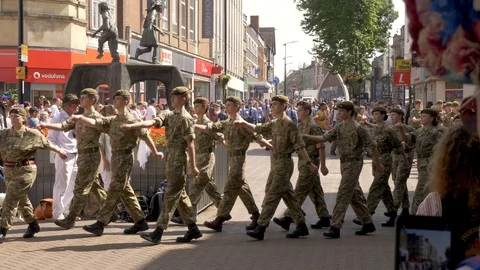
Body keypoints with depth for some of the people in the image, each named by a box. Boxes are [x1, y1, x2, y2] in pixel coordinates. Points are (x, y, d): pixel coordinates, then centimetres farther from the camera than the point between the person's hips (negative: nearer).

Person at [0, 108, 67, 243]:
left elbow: (47, 144, 7)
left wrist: (59, 151, 19)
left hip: (25, 170, -5)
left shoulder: (32, 134, -6)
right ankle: (33, 225, 36)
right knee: (22, 199, 18)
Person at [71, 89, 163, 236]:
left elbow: (145, 136, -7)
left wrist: (155, 153, -5)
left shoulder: (131, 120, -10)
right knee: (125, 191, 11)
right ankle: (140, 222, 17)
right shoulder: (112, 120, 13)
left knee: (114, 191, -9)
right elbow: (95, 123, 5)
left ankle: (100, 224, -12)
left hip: (124, 158, -8)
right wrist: (80, 118, -11)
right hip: (116, 157, 8)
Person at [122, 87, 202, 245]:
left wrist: (193, 166, -16)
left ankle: (158, 232, -11)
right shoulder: (169, 116, 13)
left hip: (179, 160, -9)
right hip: (171, 159, 9)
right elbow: (152, 122, 0)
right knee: (180, 195, 11)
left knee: (171, 196, -8)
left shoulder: (185, 118, -11)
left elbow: (190, 143, -14)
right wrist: (132, 126, -15)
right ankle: (193, 229, 18)